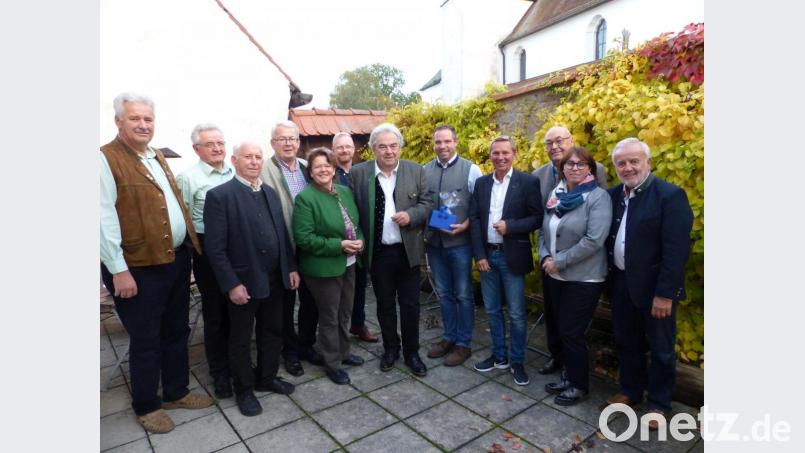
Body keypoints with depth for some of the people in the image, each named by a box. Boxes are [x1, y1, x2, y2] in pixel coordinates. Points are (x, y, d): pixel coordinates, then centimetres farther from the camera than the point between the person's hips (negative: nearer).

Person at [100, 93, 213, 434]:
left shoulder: (158, 157, 13)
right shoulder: (106, 159, -11)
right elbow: (104, 219, -16)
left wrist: (188, 246, 13)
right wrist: (119, 270, -18)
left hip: (176, 259, 8)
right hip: (138, 267, -7)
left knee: (176, 331, 18)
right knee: (145, 340, 7)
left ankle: (176, 392, 35)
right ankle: (145, 406, 27)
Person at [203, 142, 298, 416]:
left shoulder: (271, 193, 9)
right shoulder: (219, 195, -11)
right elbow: (215, 247, -15)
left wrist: (291, 268, 7)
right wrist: (232, 284, -17)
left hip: (275, 280, 6)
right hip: (243, 282, -6)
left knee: (273, 332, 19)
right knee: (241, 340, 12)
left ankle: (267, 377, 39)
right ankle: (244, 389, 31)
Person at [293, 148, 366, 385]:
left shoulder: (345, 191, 5)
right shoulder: (305, 198, -15)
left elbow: (356, 223, 13)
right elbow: (304, 238, -20)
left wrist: (359, 241, -8)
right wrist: (339, 245, -23)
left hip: (349, 263, 7)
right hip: (324, 268, -6)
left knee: (345, 313, 20)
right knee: (329, 317, 8)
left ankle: (343, 351, 40)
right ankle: (332, 364, 25)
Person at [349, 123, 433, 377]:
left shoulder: (415, 171, 0)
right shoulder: (358, 173, -3)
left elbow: (426, 204, 2)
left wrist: (410, 215, -17)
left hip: (408, 251, 0)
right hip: (378, 252, 0)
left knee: (410, 305, 8)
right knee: (385, 305, 15)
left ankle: (411, 352, 26)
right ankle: (390, 348, 34)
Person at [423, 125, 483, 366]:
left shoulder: (470, 170, -6)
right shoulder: (425, 171, 4)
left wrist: (465, 226, -18)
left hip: (460, 242, -3)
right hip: (433, 242, 4)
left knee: (463, 294, 8)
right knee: (443, 293, 16)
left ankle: (463, 344, 23)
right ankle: (449, 337, 33)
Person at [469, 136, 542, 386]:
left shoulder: (528, 182, -5)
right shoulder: (481, 183, 6)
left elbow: (537, 218, -6)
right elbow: (474, 219, 3)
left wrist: (509, 226, -20)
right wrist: (479, 254, -5)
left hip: (512, 256, -4)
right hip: (487, 255, 4)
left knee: (516, 314, 5)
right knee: (492, 310, 14)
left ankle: (517, 362, 23)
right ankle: (499, 356, 31)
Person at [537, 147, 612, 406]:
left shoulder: (598, 197, -11)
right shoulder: (555, 195, 7)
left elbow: (594, 240, -21)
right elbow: (543, 231, 11)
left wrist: (559, 261, -17)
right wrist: (545, 257, -7)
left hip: (583, 279, -6)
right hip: (554, 276, 6)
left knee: (572, 333, 2)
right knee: (561, 330, 16)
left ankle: (579, 385, 24)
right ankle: (569, 376, 35)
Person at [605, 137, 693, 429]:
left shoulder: (670, 195, -15)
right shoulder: (614, 195, 4)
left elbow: (676, 250, -18)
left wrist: (664, 293, -19)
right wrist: (610, 278, -1)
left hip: (654, 287, -6)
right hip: (621, 283, 6)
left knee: (660, 350, 12)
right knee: (626, 343, 19)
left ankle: (659, 404, 30)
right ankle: (630, 391, 38)